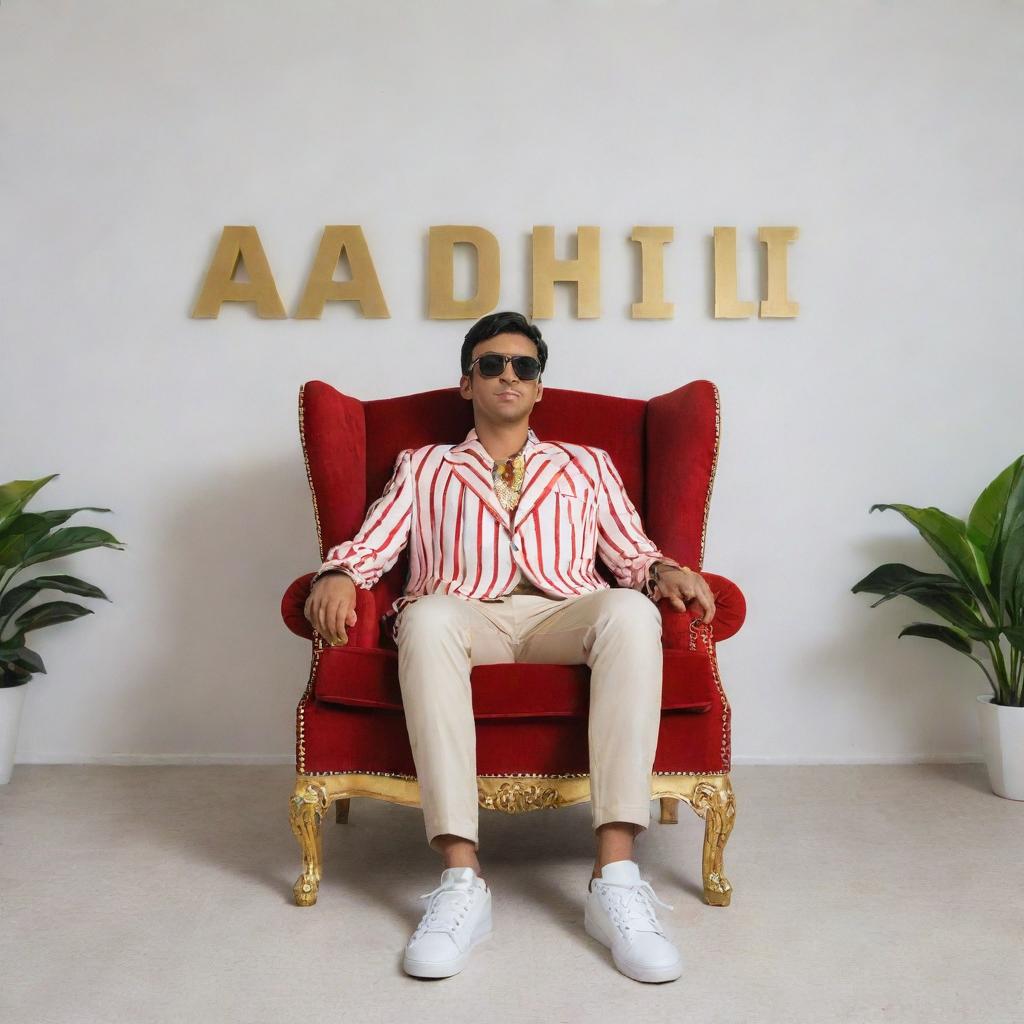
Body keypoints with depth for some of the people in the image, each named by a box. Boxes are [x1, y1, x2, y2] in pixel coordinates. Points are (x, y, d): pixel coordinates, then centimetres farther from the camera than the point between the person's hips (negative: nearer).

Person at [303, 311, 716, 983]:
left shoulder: (587, 465, 29)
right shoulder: (424, 466, 28)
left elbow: (633, 554, 19)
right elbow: (369, 546, 16)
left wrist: (666, 570, -4)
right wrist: (338, 576, -7)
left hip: (564, 619, 1)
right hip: (465, 616, 0)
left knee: (631, 610, -34)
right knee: (428, 616, -37)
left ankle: (615, 877, -37)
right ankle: (462, 879, -37)